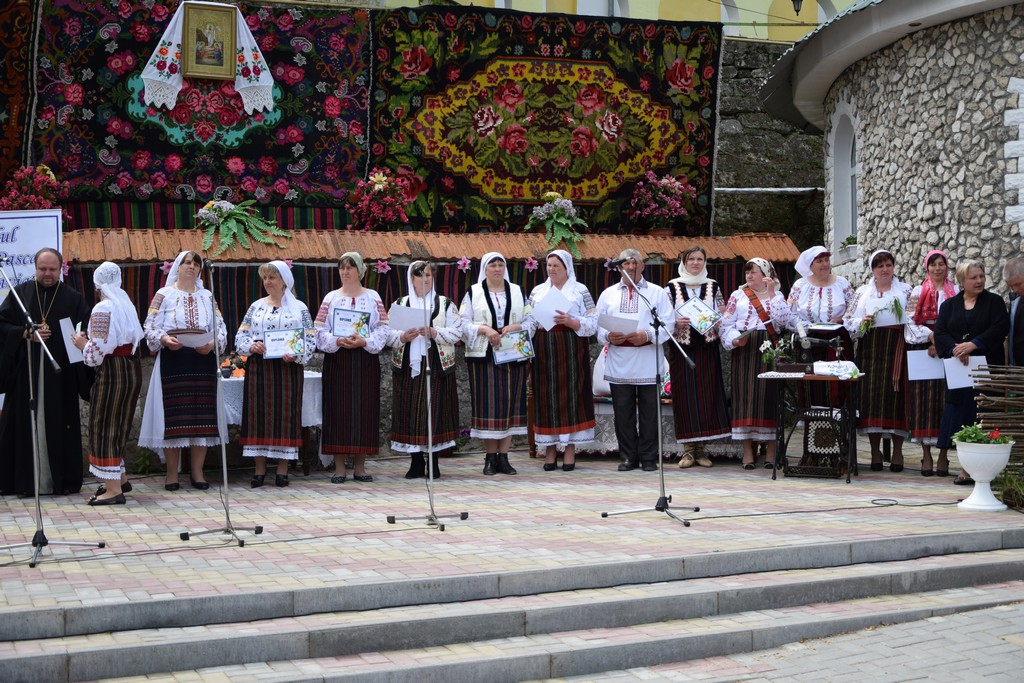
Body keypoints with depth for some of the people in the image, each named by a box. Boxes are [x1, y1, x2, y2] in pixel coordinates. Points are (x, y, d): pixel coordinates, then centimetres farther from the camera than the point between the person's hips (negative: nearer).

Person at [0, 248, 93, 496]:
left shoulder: (73, 298, 6)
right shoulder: (20, 293, 9)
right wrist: (25, 333, -10)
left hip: (60, 374, -1)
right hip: (25, 372, 1)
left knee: (59, 425, 0)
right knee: (25, 425, 0)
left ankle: (62, 480, 7)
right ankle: (24, 481, 6)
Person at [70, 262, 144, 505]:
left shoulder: (103, 309, -15)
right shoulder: (127, 304, 11)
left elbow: (97, 351, -19)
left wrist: (81, 343, 1)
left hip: (112, 373, -9)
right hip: (132, 370, 9)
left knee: (104, 427, -3)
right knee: (117, 426, 19)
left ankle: (113, 489, -5)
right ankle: (120, 478, 28)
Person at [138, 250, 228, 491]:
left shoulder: (207, 297, 13)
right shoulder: (164, 295, 4)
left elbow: (220, 329, 9)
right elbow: (150, 328, -2)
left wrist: (212, 344, -11)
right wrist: (165, 340, -20)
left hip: (203, 361, 3)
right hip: (173, 362, -3)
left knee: (202, 414, 1)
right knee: (173, 415, -4)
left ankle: (197, 472, 10)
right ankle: (172, 473, 4)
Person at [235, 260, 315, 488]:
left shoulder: (299, 308, 5)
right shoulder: (256, 307, 11)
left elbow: (310, 339, 0)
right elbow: (240, 336, 10)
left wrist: (296, 355, -16)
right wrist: (251, 346, -11)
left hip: (288, 368, -2)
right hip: (258, 367, 2)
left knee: (286, 412, -1)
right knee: (258, 412, 0)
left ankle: (282, 469, 6)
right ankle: (260, 469, 7)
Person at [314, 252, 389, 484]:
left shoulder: (373, 297, 6)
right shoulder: (331, 298, 6)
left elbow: (383, 328, 1)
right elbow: (320, 331, 1)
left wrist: (365, 341, -14)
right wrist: (338, 342, -16)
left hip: (365, 359, 0)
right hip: (337, 360, 0)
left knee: (364, 408, 1)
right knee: (338, 409, -3)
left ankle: (360, 466, 9)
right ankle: (340, 467, 2)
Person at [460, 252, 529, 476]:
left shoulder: (517, 291, 13)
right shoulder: (473, 293, 7)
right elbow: (463, 323, 0)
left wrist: (516, 327, -11)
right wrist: (483, 329, -15)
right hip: (484, 356, -2)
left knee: (510, 403, 0)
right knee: (487, 404, -4)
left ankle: (503, 456, 5)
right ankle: (490, 457, 2)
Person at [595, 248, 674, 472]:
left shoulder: (657, 293, 8)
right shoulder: (608, 294, 15)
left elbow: (667, 325, -1)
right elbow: (597, 325, 10)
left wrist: (647, 336, -17)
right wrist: (608, 336, -11)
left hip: (648, 364, -2)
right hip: (619, 364, 2)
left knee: (649, 412, 1)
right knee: (623, 412, 4)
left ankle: (648, 458, 9)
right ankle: (628, 457, 12)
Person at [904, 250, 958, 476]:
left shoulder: (955, 292, 9)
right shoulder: (917, 292, 10)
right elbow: (911, 322, 3)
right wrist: (930, 336, -11)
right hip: (922, 350, 0)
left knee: (944, 400, -4)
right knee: (923, 400, -4)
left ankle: (943, 454, 0)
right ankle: (926, 454, 0)